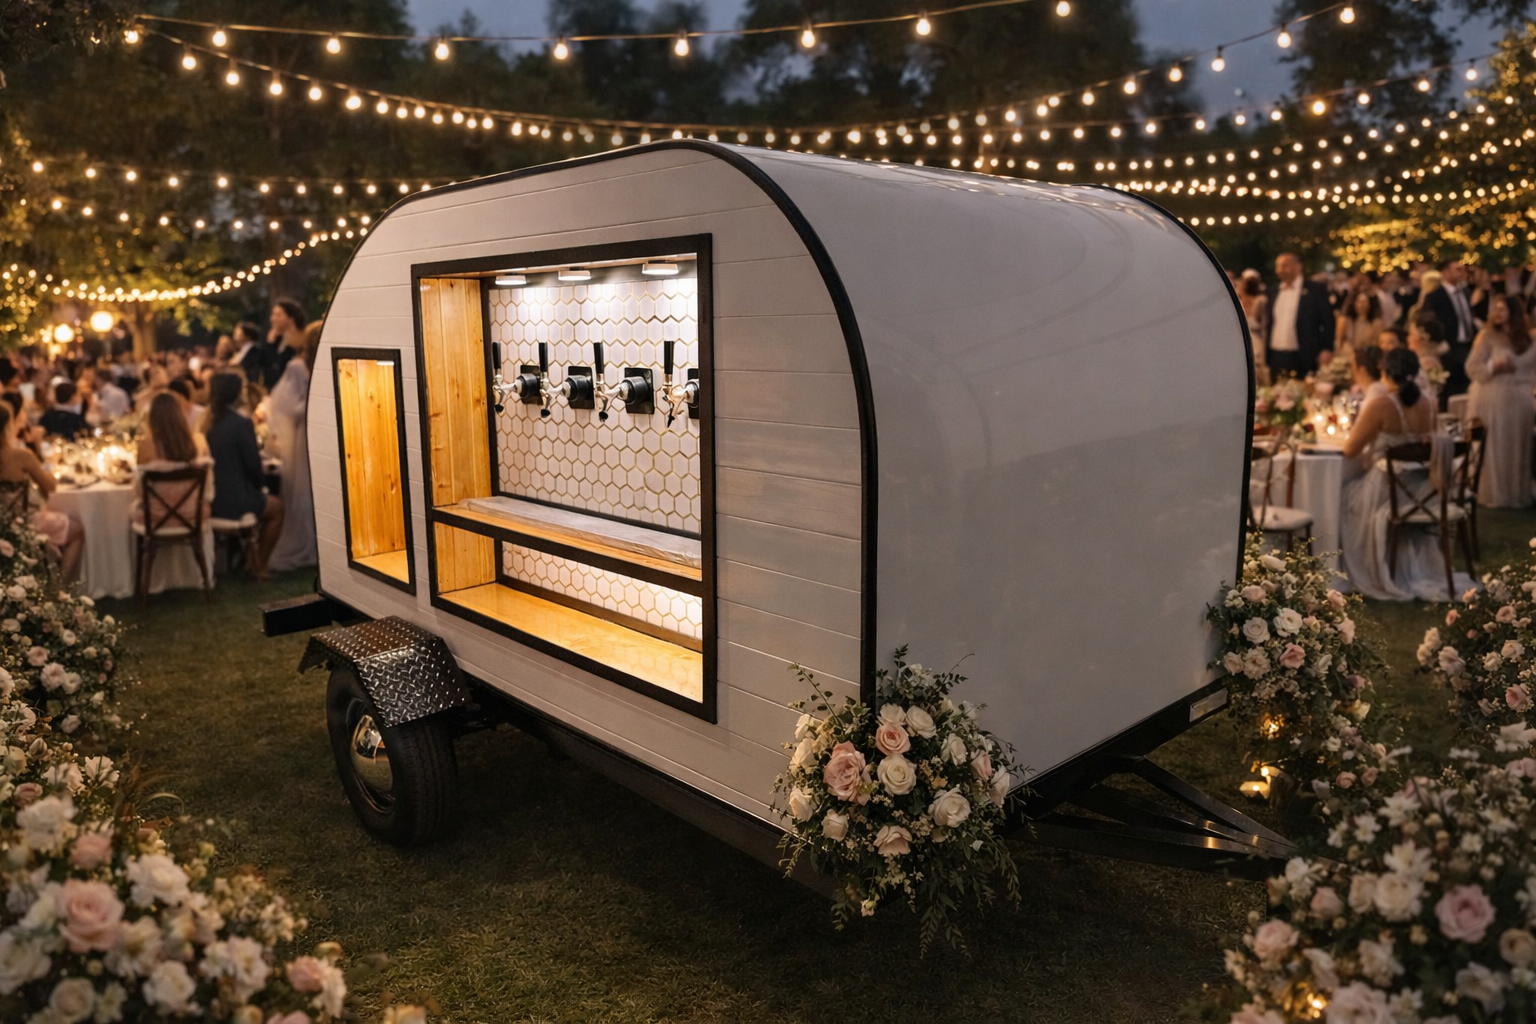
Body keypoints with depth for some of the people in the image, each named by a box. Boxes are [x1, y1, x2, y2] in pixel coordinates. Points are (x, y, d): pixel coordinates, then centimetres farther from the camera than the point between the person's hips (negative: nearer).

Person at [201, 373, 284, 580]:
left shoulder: (207, 422, 3)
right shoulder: (241, 424, -17)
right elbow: (253, 465, -15)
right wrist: (257, 487, 6)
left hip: (207, 500, 7)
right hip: (234, 502, -7)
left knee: (267, 501, 31)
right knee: (276, 507, 21)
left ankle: (249, 558, 34)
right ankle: (259, 566, 23)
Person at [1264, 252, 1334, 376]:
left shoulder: (1316, 289, 2)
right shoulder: (1274, 293, 16)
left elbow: (1327, 322, -2)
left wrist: (1326, 351, -11)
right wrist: (1265, 358, 10)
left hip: (1303, 360, -4)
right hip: (1276, 358, 4)